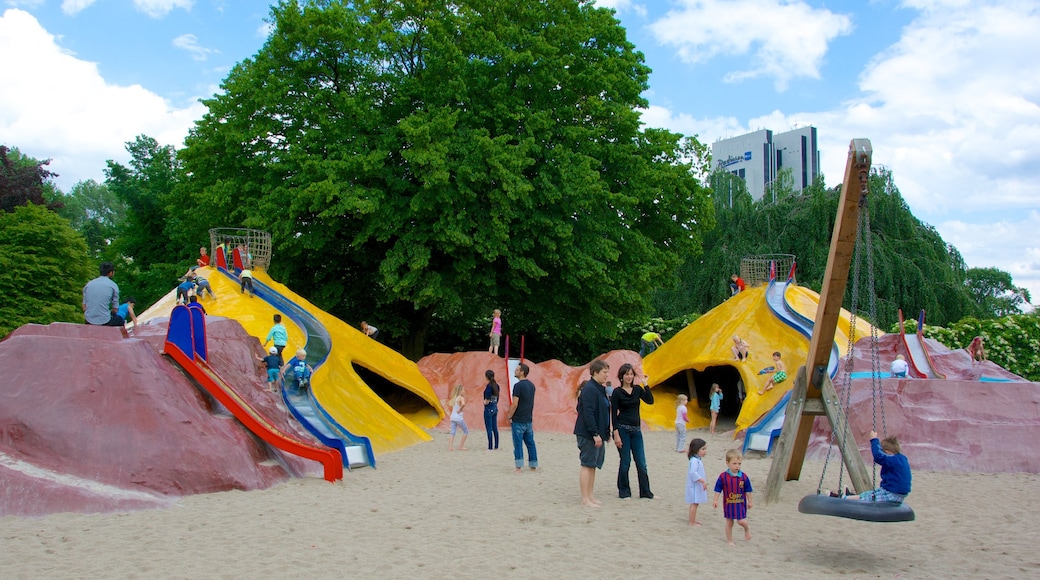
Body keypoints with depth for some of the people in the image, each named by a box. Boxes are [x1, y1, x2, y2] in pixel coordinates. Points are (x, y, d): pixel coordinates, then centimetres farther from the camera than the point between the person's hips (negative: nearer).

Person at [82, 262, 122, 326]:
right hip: (104, 322, -4)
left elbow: (84, 308, 8)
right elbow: (115, 310, -1)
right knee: (120, 320, 28)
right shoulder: (113, 285, -2)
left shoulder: (88, 284, 9)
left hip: (89, 322, 4)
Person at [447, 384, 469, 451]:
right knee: (466, 431, 8)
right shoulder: (461, 398, -13)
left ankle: (450, 447, -1)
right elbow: (463, 404, -35)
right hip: (458, 417, -7)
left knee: (453, 433, 7)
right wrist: (460, 410, -18)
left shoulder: (454, 398, 10)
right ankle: (461, 446, 6)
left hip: (452, 417, 7)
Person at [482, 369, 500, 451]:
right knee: (495, 428, 12)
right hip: (495, 408, 8)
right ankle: (496, 446, 17)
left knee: (489, 429, -2)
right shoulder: (496, 385, 7)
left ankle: (490, 447, 0)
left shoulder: (489, 386, -17)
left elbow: (487, 400, -21)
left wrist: (485, 402, -1)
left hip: (489, 408, -8)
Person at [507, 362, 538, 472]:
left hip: (518, 421, -7)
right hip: (529, 420, 7)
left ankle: (518, 468, 0)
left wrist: (509, 417, -8)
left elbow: (515, 404, -18)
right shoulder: (531, 385, 9)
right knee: (530, 443, 11)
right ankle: (533, 466, 16)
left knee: (518, 444, -1)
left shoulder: (518, 385, -15)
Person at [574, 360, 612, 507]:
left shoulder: (600, 389, 15)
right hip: (588, 434, -9)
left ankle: (590, 496, 19)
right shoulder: (589, 389, -16)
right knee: (587, 465, -4)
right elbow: (588, 413, -21)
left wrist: (606, 433, 17)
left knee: (593, 465, 12)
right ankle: (585, 499, 0)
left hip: (598, 434, 10)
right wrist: (595, 434, -22)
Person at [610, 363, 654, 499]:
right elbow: (614, 414, -7)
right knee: (625, 461, 1)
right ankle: (624, 492, 13)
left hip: (636, 430, 5)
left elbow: (650, 401, -5)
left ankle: (645, 492, 14)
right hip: (622, 429, -4)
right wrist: (616, 434, -13)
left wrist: (645, 384, -6)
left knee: (641, 462, 6)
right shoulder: (617, 392, -5)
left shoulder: (637, 389, 8)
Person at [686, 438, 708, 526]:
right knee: (694, 504, -5)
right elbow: (693, 473, -30)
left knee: (695, 504, 18)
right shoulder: (694, 460, -21)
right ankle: (692, 522, 1)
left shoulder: (699, 459, 12)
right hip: (694, 486, -10)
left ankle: (693, 519, 29)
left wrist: (703, 482, 22)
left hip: (698, 486, 10)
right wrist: (703, 481, -30)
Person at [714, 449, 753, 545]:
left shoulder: (744, 476, -8)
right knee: (729, 523, 10)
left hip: (741, 503, 0)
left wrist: (749, 501, 6)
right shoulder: (723, 476, -12)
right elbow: (718, 490, -4)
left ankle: (747, 528, 30)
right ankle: (729, 540, 25)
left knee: (741, 521, -5)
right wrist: (715, 501, -5)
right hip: (728, 504, 0)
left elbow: (748, 490, 3)